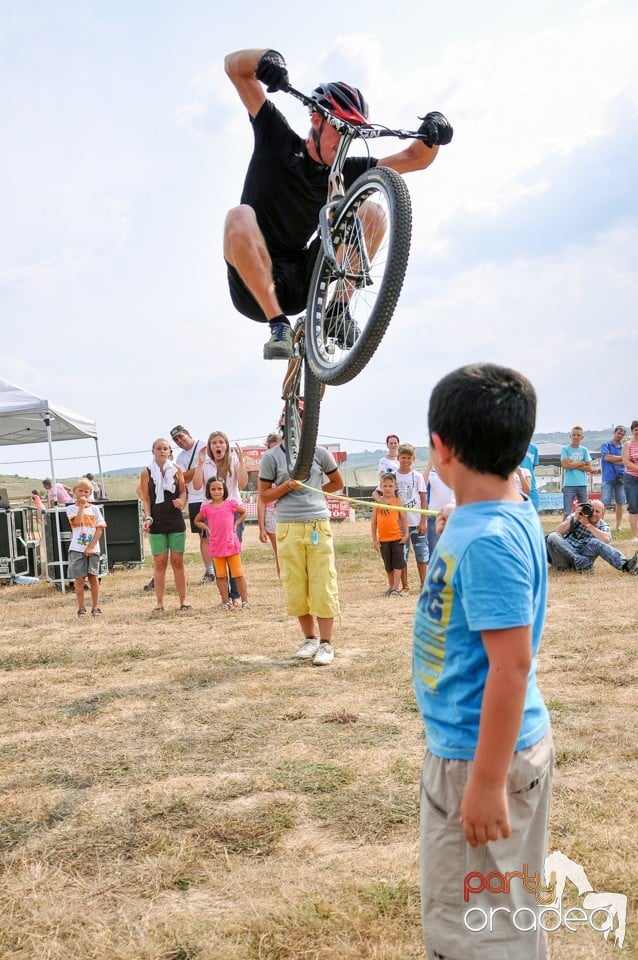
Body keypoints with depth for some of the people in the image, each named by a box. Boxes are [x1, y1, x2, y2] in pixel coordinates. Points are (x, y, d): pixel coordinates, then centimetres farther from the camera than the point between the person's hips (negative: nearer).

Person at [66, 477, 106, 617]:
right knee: (79, 579, 0)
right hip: (77, 549, -1)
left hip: (93, 548, 1)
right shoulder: (71, 508, 4)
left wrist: (91, 546, -7)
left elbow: (100, 528, 2)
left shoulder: (94, 508, 8)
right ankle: (81, 609, 6)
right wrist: (81, 505, -9)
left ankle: (95, 607, 12)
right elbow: (77, 522, -15)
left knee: (93, 577, 4)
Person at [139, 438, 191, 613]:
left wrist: (181, 501, -10)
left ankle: (183, 600, 13)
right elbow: (146, 499, 2)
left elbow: (182, 491, 12)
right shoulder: (146, 473, 1)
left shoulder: (176, 470, 5)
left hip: (176, 521, 1)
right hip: (157, 523, -1)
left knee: (178, 561, 6)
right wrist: (148, 517, -10)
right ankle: (160, 602, 8)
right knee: (159, 563, 0)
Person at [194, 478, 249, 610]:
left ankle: (245, 601, 7)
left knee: (238, 574, 1)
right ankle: (225, 602, 15)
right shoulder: (206, 508, 1)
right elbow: (197, 521, 16)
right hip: (216, 546, 2)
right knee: (221, 575, 8)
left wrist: (235, 524, 3)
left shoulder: (231, 504, -2)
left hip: (231, 544, -1)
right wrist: (207, 528, 1)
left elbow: (244, 512, 14)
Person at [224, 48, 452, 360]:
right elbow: (234, 64, -1)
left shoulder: (345, 171, 6)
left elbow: (415, 158, 4)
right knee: (240, 216, -35)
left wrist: (431, 134, -17)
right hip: (254, 285, -3)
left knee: (371, 213, -8)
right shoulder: (279, 139, 0)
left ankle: (337, 310, -12)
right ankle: (279, 324, -33)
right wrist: (267, 58, -22)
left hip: (299, 283, 3)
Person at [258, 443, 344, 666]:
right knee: (295, 586, 5)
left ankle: (326, 643, 5)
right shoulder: (271, 457, 3)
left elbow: (337, 482, 18)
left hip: (318, 524, 0)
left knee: (323, 585, -3)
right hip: (288, 528, 1)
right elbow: (264, 496, 5)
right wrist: (286, 487, -11)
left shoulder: (319, 453, 5)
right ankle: (310, 638, 21)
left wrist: (313, 492, 8)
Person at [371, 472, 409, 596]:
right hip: (383, 539, 2)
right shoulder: (378, 502, 2)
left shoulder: (397, 501, -1)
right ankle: (391, 586, 27)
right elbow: (374, 522, 4)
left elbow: (404, 518, 0)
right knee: (388, 565, 13)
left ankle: (396, 588, 1)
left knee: (397, 563, -2)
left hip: (397, 538, -2)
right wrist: (374, 539, 2)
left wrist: (406, 533, -8)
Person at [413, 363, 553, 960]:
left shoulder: (489, 537, -26)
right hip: (467, 743, 9)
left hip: (478, 754, -9)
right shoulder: (498, 516, 3)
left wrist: (487, 781, -21)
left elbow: (511, 666, -27)